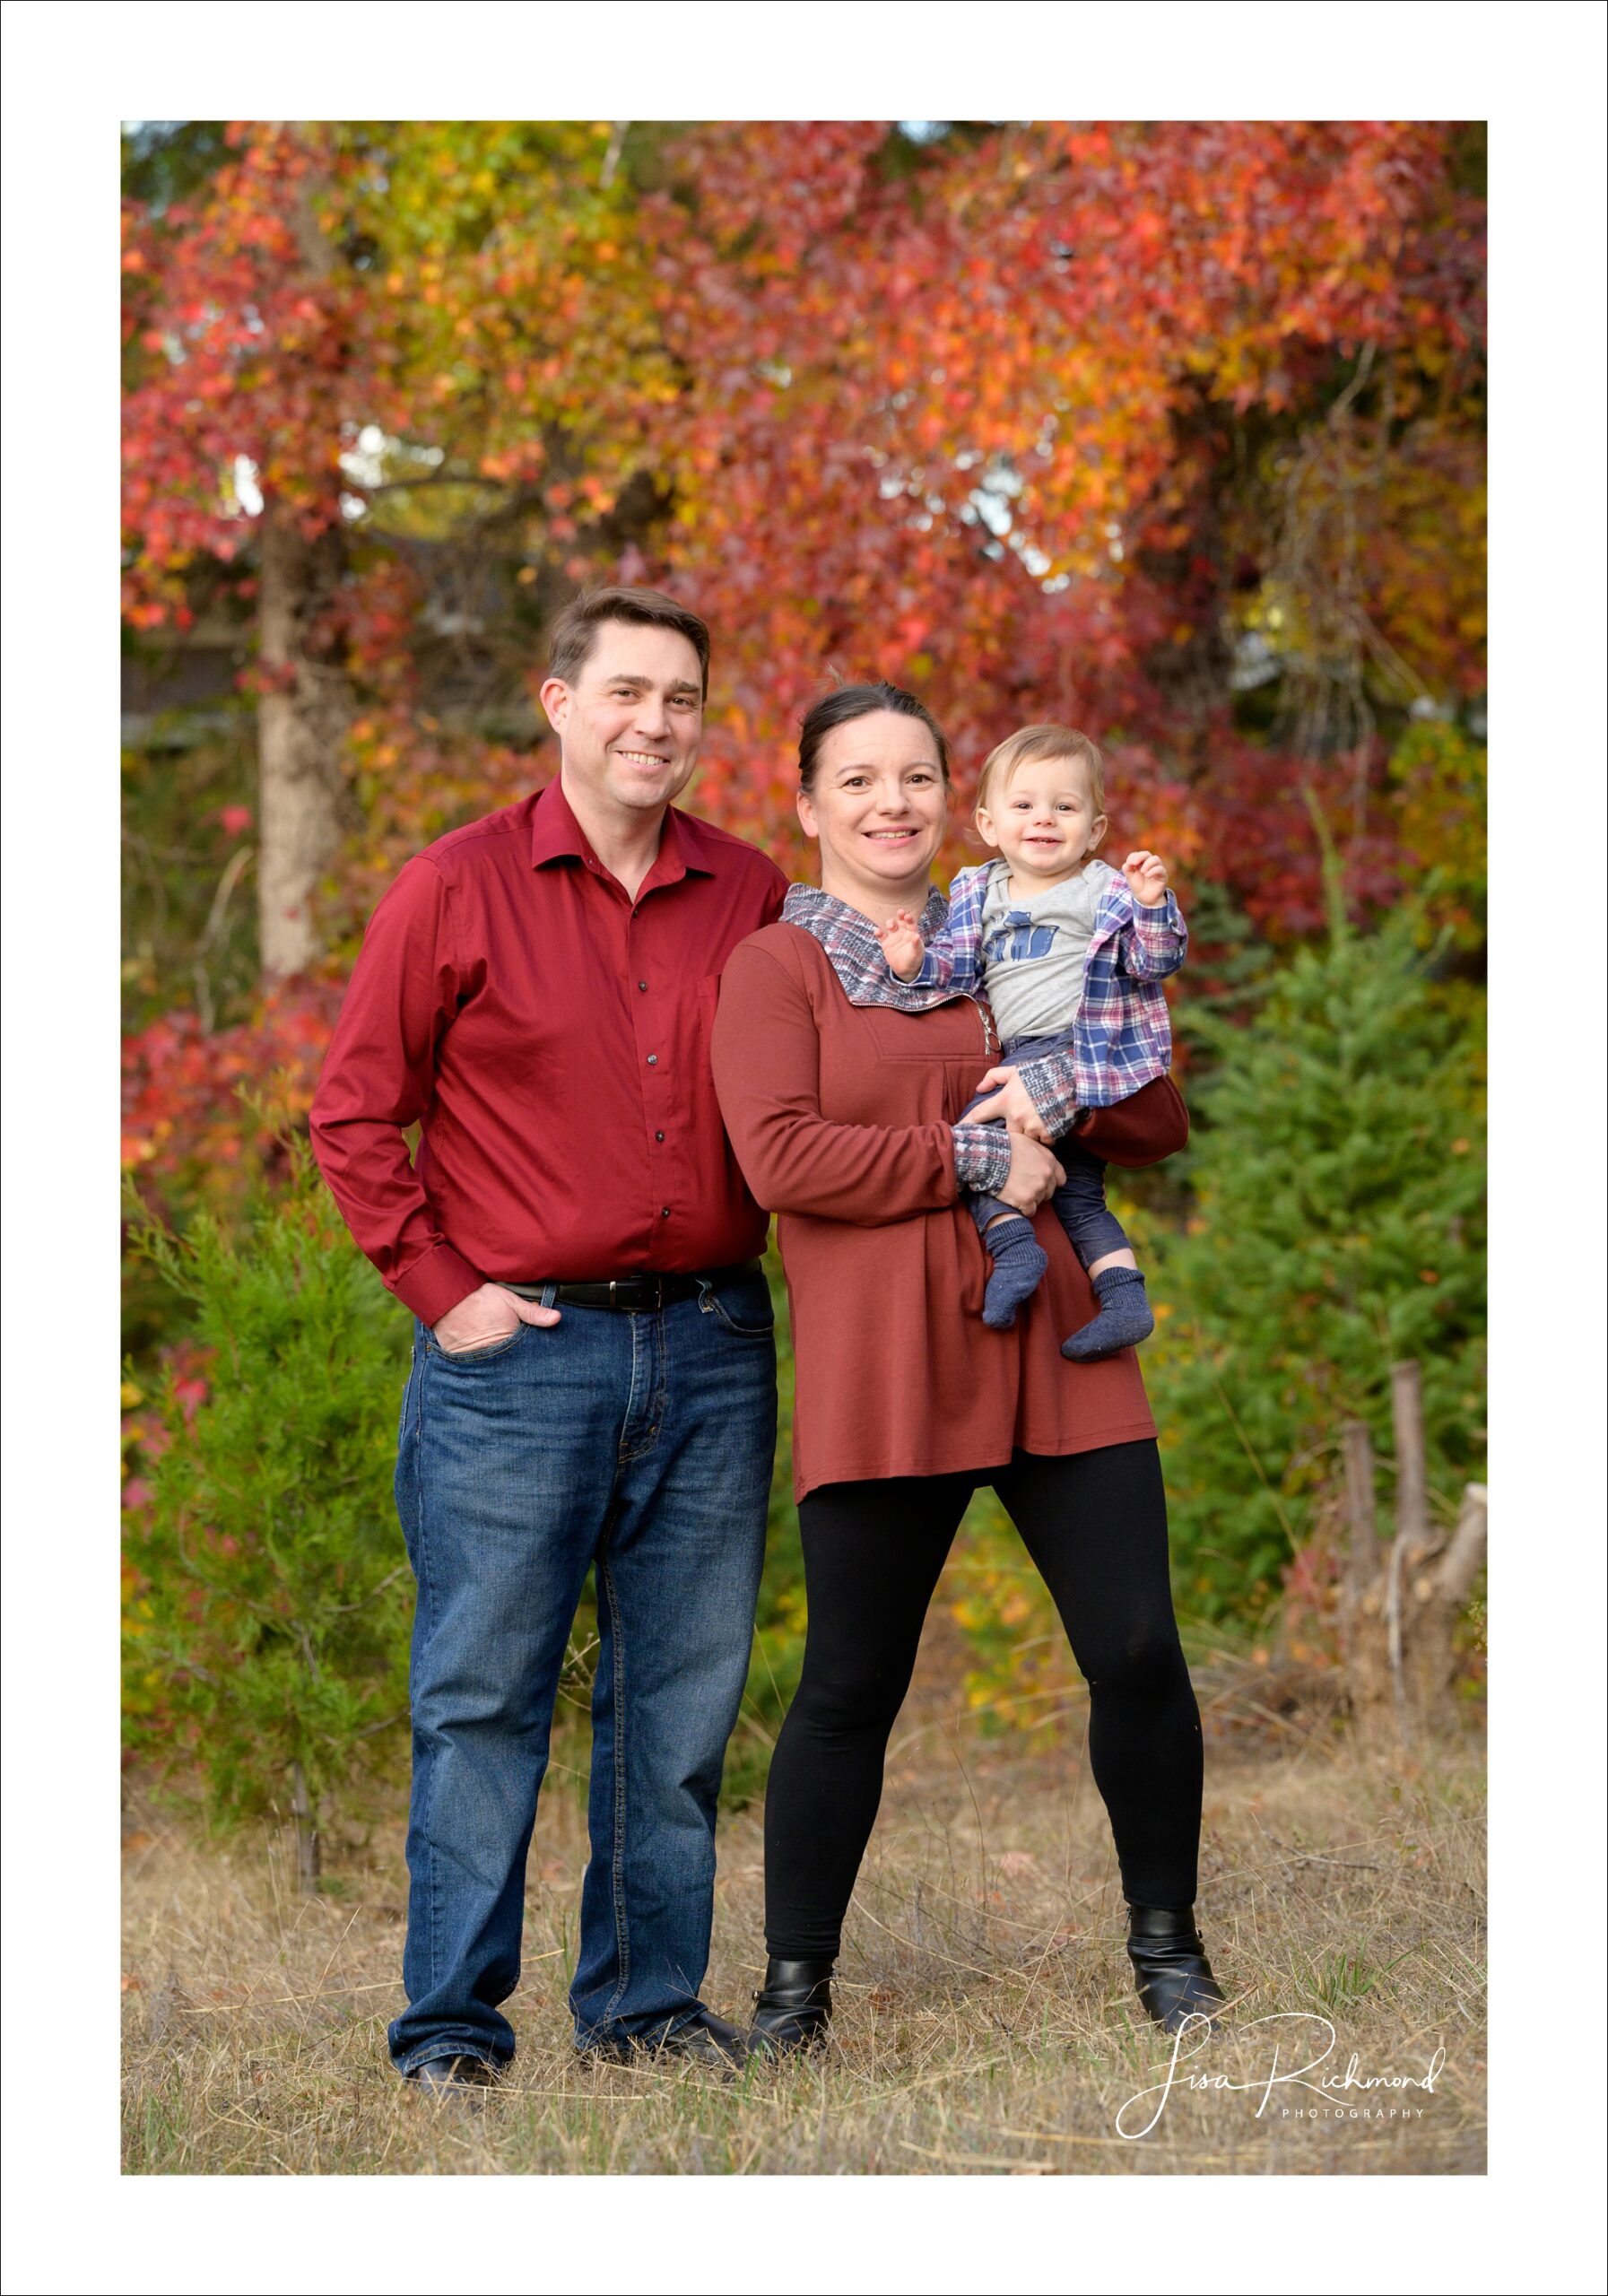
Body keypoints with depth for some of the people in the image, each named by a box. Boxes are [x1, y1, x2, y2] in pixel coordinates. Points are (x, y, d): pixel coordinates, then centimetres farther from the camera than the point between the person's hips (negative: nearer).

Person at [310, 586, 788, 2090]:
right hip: (517, 1350, -3)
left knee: (682, 1696, 7)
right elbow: (354, 1111, 0)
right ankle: (450, 2023, 5)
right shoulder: (457, 890, -2)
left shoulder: (750, 895, 9)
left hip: (709, 1348, 4)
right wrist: (441, 1288, -5)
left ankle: (650, 2000, 17)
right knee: (482, 1696, -2)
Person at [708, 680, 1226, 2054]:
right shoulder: (778, 967, 3)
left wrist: (1062, 1085, -5)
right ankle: (794, 1987, 12)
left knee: (1139, 1654, 1)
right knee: (850, 1691, 0)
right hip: (880, 1374, -4)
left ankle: (1166, 1943, 18)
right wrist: (973, 1159, -13)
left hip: (1054, 1354, 4)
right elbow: (779, 1156, -12)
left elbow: (1159, 1119, 16)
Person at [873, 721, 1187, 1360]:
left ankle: (1012, 1241, -24)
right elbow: (960, 966, 9)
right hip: (1022, 1061, 8)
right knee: (1078, 1193, 9)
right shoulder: (979, 895, 14)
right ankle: (1124, 1297, 10)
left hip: (1077, 1049, -8)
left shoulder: (1104, 893, -1)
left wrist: (1153, 906, -25)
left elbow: (1155, 962, -7)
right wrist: (919, 963, -11)